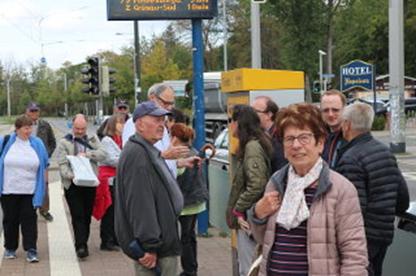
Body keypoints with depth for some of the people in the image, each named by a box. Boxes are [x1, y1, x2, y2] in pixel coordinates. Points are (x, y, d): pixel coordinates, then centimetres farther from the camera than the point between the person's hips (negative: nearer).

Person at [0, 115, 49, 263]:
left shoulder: (37, 144, 3)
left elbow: (44, 166, 9)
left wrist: (43, 183, 5)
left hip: (30, 191, 0)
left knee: (29, 219, -2)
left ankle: (31, 250, 0)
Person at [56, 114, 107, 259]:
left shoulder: (93, 140, 12)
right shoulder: (64, 142, 3)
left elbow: (103, 154, -2)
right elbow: (62, 164, -7)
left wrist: (87, 154, -16)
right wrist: (70, 175, -25)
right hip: (72, 184, -3)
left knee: (87, 215, 9)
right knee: (78, 216, -9)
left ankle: (83, 244, 21)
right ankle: (80, 246, -11)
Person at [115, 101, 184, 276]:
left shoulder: (147, 151, 16)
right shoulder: (136, 153, -19)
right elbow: (139, 204, -26)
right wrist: (150, 246, -26)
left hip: (163, 241, 11)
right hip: (152, 247, -11)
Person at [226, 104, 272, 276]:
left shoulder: (252, 147, -16)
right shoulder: (248, 145, 13)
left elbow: (257, 185, -25)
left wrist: (238, 210, -16)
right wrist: (238, 210, 12)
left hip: (248, 218, -10)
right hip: (247, 216, 10)